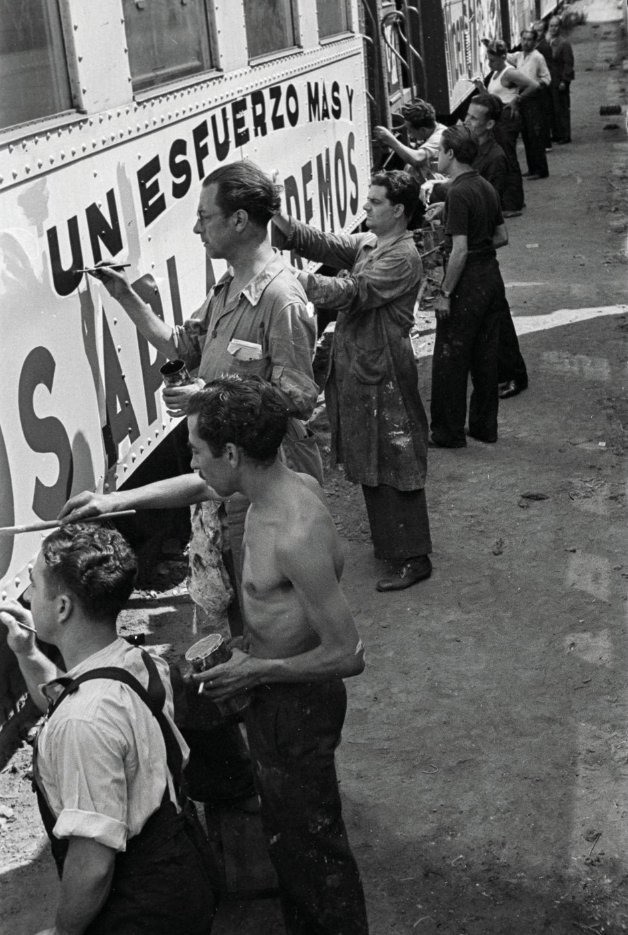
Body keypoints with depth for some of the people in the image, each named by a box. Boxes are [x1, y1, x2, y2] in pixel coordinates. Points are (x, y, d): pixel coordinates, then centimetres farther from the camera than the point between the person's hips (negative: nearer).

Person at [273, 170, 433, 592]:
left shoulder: (402, 258, -17)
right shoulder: (367, 243, 11)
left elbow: (353, 292, -25)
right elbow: (319, 242, 3)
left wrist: (296, 279, -31)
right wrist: (275, 217, -12)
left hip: (383, 374, -9)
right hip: (358, 368, 9)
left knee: (394, 464, -3)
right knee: (371, 463, 17)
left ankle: (414, 558, 6)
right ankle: (388, 542, 31)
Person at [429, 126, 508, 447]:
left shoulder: (458, 193, -18)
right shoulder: (485, 186, 9)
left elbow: (460, 251, -22)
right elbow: (502, 236, 15)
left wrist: (445, 294, -17)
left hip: (468, 281, -9)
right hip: (492, 276, 9)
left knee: (449, 361, 1)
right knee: (485, 357, 15)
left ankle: (448, 433, 8)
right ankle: (484, 426, 24)